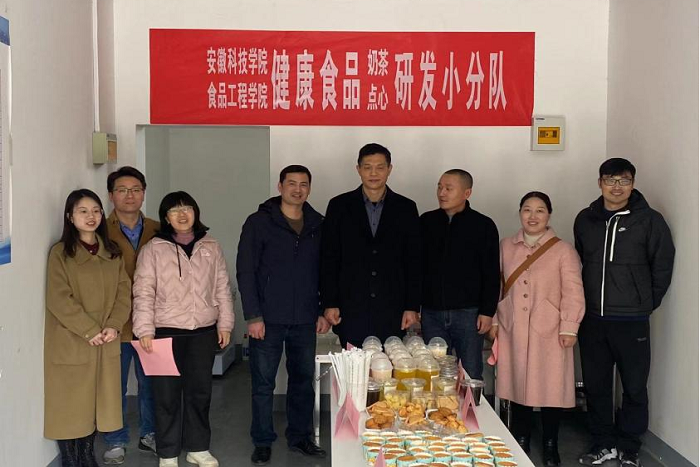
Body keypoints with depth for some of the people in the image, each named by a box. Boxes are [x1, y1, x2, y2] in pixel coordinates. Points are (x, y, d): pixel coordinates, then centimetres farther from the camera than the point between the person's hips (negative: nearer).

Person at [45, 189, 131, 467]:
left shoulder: (112, 253, 8)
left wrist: (114, 326, -10)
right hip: (70, 344, -4)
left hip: (105, 345, 4)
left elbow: (124, 291, 4)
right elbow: (59, 300, -14)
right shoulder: (60, 253, -7)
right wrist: (90, 331, -17)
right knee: (69, 405, 4)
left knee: (95, 403, 11)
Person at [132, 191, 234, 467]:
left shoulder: (211, 247, 8)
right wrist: (145, 330, -13)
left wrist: (224, 323, 6)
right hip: (166, 332, -3)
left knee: (200, 391, 12)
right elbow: (143, 292, -6)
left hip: (204, 332, 3)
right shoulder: (153, 249, -2)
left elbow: (222, 289, 10)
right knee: (167, 394, 4)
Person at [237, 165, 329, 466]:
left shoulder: (319, 225, 7)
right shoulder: (259, 222, -4)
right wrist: (253, 316, -11)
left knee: (303, 381, 11)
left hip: (305, 321, 3)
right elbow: (245, 272, -6)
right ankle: (262, 442, 18)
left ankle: (300, 437, 26)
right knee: (263, 384, 5)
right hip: (268, 319, -3)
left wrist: (324, 311, 7)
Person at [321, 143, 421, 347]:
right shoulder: (339, 206, 6)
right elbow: (328, 259, 4)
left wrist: (412, 306, 1)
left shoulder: (406, 208, 7)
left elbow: (413, 261, 6)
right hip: (351, 309, 0)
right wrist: (329, 304, -2)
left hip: (392, 309, 1)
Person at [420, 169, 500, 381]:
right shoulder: (426, 222, 7)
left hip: (468, 313, -2)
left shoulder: (484, 226, -2)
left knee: (471, 374, 5)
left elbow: (491, 274, -1)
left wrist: (487, 311, -6)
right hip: (431, 313, 3)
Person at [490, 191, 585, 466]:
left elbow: (573, 292, -6)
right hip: (513, 330, 3)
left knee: (550, 388, 2)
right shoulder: (506, 247, 8)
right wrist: (493, 321, 9)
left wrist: (569, 328, -11)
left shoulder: (563, 250, -3)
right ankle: (520, 441, 26)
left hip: (549, 332, -3)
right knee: (518, 384, 10)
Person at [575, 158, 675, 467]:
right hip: (592, 318, 3)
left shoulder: (649, 220, -5)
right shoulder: (585, 219, 6)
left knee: (634, 387, 5)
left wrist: (646, 303, 3)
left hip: (632, 321, -3)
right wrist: (587, 301, 12)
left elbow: (663, 266, 0)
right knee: (595, 385, 11)